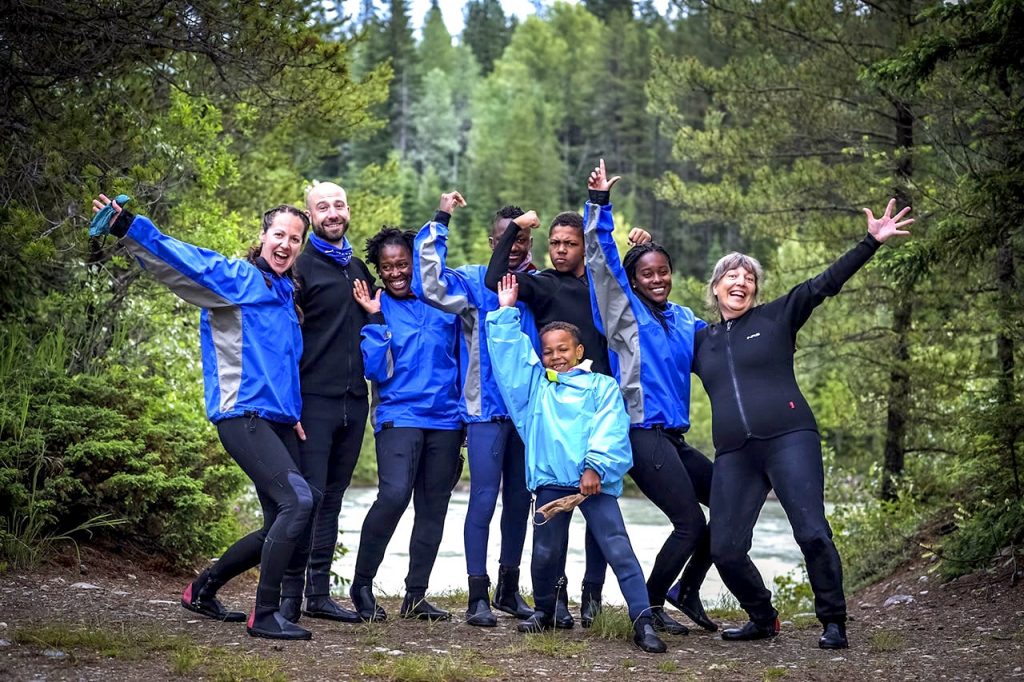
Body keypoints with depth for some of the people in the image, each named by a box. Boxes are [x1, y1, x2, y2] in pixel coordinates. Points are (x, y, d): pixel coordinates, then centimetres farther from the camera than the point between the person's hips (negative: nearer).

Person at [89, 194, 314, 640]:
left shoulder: (286, 293, 18)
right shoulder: (235, 278, -4)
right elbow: (181, 261, -19)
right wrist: (129, 229, -32)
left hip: (278, 421, 9)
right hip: (242, 415, -9)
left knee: (281, 527, 10)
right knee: (297, 501, -23)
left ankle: (203, 590, 27)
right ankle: (264, 614, -15)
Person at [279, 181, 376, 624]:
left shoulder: (360, 269, 17)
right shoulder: (300, 268, -4)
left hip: (354, 401, 6)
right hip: (314, 400, -6)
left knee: (332, 498, 10)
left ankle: (319, 593, 16)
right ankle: (291, 594, -1)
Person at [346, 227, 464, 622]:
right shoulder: (376, 308, 1)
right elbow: (375, 370, -8)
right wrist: (376, 319, -13)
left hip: (445, 418, 4)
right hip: (399, 415, -4)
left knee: (434, 507, 6)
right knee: (394, 494, -22)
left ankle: (416, 595, 15)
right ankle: (362, 585, -6)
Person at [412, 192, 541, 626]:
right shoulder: (472, 282, -2)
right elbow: (428, 284, -17)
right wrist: (439, 224, -14)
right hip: (486, 409, -4)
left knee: (520, 499, 12)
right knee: (484, 498, -7)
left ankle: (509, 588, 26)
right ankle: (478, 596, -1)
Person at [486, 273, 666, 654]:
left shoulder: (602, 387, 9)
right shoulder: (535, 384, 20)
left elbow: (611, 431, -4)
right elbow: (508, 352, 14)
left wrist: (595, 466, -17)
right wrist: (506, 312, 9)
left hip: (595, 481, -3)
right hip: (550, 480, 3)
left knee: (618, 548, -9)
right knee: (546, 551, 10)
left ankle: (642, 620, -12)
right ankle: (544, 611, 31)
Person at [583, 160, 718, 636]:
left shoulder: (684, 320, 16)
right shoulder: (626, 312, 0)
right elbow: (601, 259, -7)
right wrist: (599, 203, -12)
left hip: (674, 438, 7)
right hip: (643, 434, -7)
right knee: (691, 524, -11)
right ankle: (649, 607, 7)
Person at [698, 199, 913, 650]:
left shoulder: (777, 317, 9)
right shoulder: (699, 341, 19)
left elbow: (825, 283, 2)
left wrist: (871, 242, -9)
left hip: (789, 440, -3)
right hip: (733, 455, 4)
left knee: (812, 534, -14)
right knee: (724, 549, -3)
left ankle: (833, 623, 2)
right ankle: (763, 620, 20)